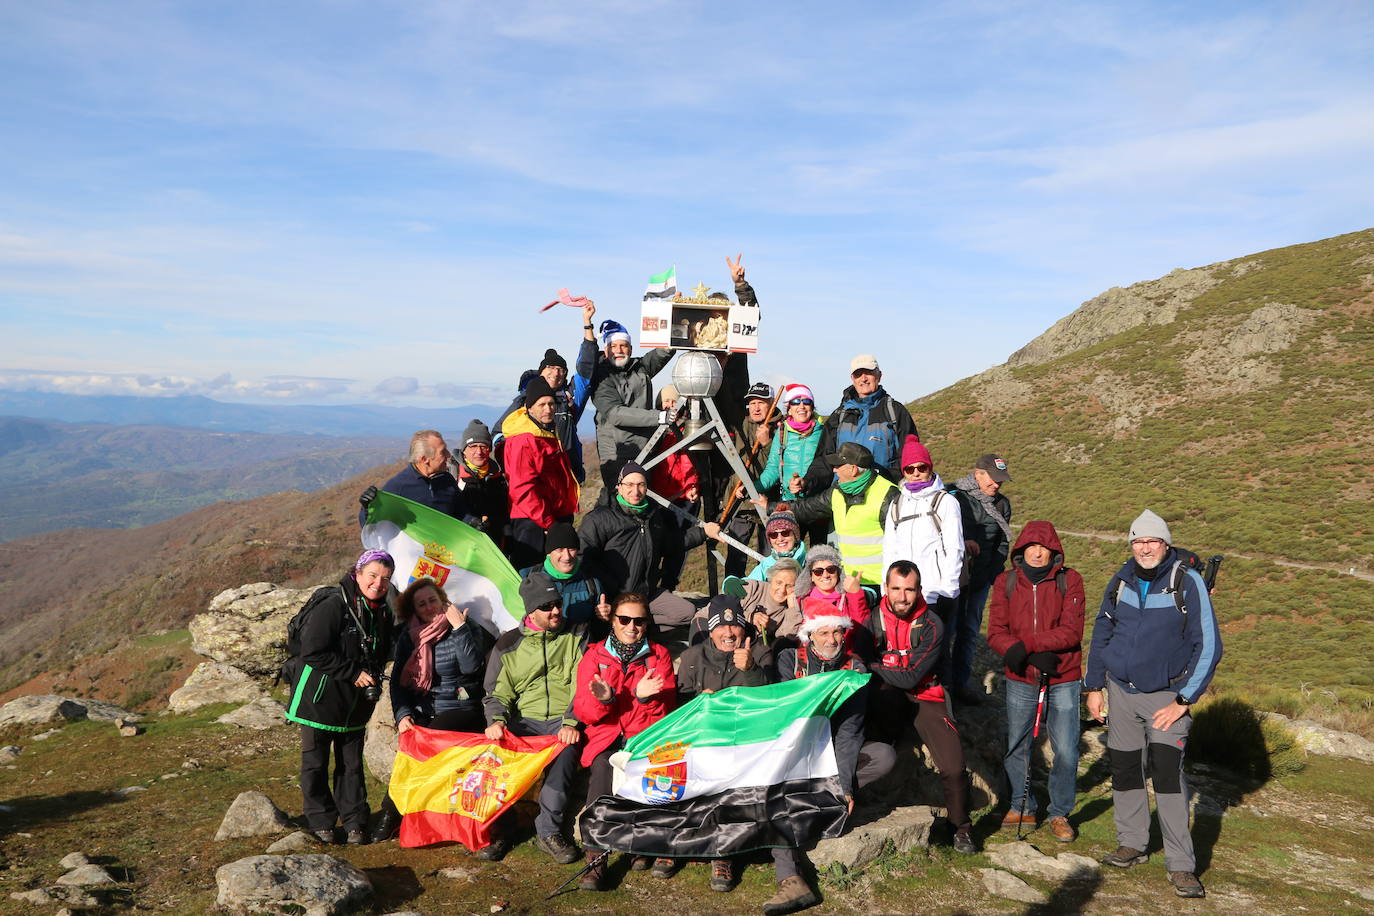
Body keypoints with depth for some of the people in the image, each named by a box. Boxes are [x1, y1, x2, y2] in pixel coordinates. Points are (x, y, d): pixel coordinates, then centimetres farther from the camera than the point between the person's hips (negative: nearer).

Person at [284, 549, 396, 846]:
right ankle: (320, 821, 22)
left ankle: (354, 822, 23)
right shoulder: (332, 605, -20)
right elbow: (313, 653, -24)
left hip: (355, 704, 6)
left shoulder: (383, 614, 3)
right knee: (316, 763, 7)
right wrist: (353, 673, -20)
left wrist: (373, 680, -1)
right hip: (320, 699, -5)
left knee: (352, 764, 13)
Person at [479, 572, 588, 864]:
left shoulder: (576, 637, 9)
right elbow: (497, 693, 10)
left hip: (563, 720, -1)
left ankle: (548, 831, -20)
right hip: (523, 719, 1)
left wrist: (571, 723, -15)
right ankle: (497, 830, -12)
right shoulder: (508, 645, 12)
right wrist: (496, 720, -12)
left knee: (565, 752, -34)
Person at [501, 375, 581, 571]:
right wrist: (548, 523, -18)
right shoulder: (521, 441, -15)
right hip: (530, 521, -9)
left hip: (558, 517, 9)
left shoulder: (553, 433, 15)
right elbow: (523, 489, -18)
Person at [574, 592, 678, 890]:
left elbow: (665, 711, 5)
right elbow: (583, 711, 4)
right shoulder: (594, 656, 12)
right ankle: (596, 858, -28)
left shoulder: (659, 655, 13)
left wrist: (646, 697, -16)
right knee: (603, 767, -30)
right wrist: (602, 699, -17)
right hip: (606, 737, 0)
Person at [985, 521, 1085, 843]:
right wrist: (1036, 656, -21)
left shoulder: (1069, 580, -4)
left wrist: (1026, 644, -21)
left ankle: (1059, 813, 20)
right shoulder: (1006, 582, 1)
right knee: (1016, 747, 10)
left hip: (1063, 679, -2)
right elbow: (995, 632, -6)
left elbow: (1071, 632, -13)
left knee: (1066, 750, -1)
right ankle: (1021, 808, 29)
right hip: (1020, 680, 2)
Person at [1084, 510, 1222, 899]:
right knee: (1125, 769, 10)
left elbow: (1208, 645, -8)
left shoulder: (1187, 582, -11)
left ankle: (1181, 865, -4)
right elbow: (1101, 635, 14)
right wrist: (1094, 687, 10)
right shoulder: (1120, 582, 2)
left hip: (1167, 696, -4)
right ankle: (1132, 844, 27)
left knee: (1167, 772, -13)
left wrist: (1184, 700, -11)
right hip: (1122, 692, 4)